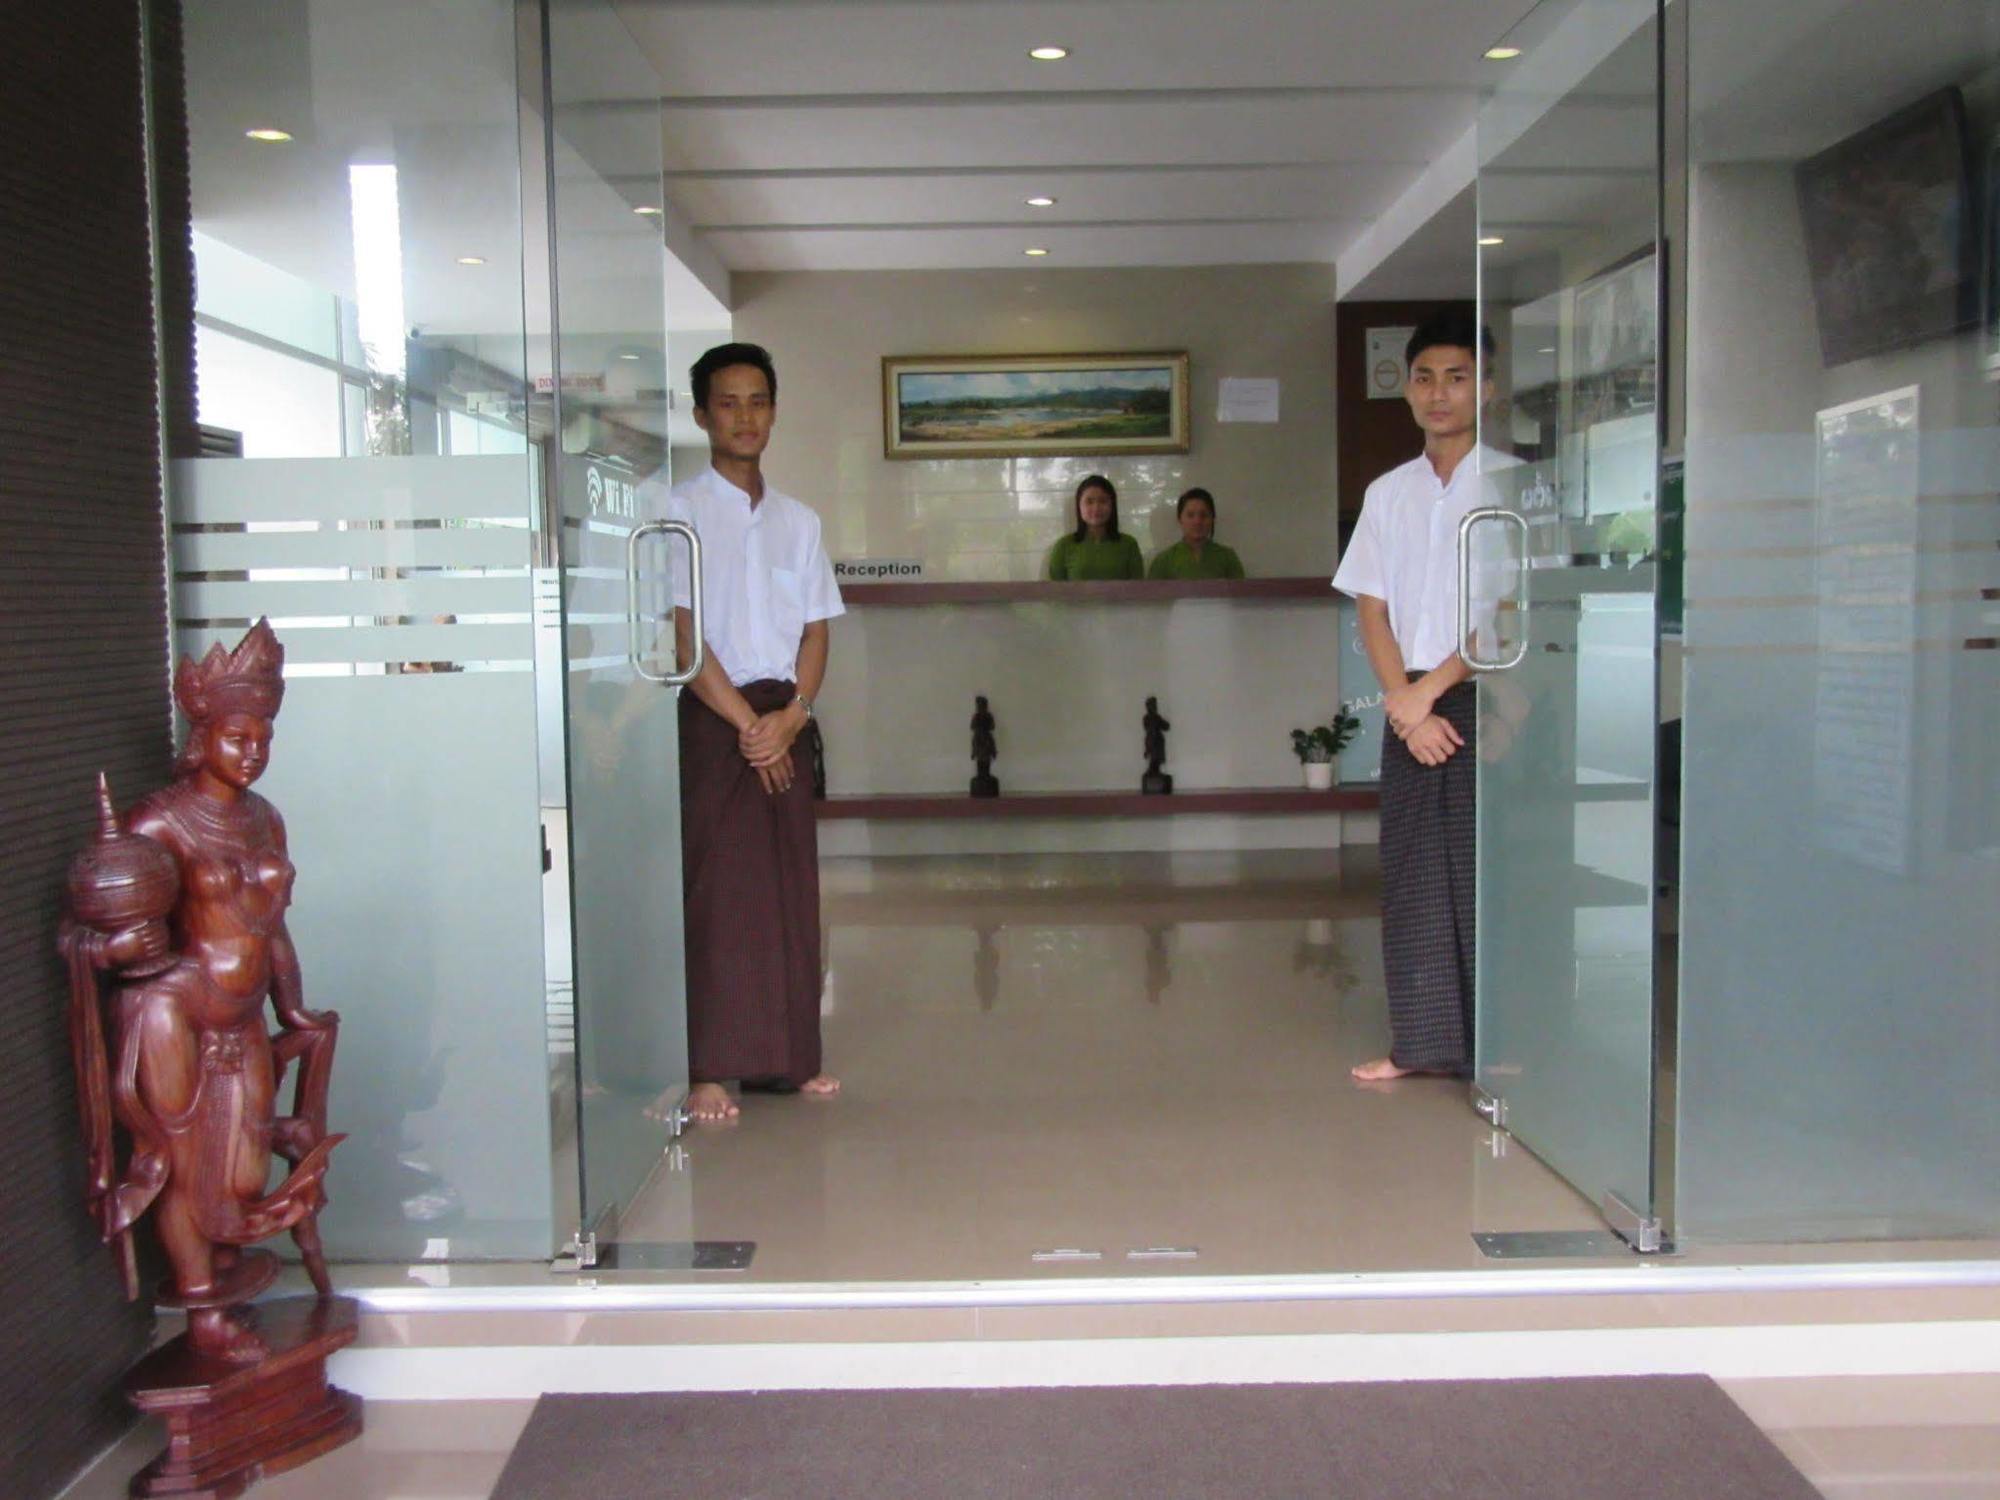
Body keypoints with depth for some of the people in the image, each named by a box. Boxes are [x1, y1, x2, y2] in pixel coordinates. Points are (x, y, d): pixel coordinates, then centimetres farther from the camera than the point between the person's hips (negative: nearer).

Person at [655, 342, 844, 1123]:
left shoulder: (798, 520, 14)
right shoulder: (679, 510, -1)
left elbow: (816, 628, 10)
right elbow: (680, 632, -8)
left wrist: (791, 714, -7)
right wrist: (744, 721, -13)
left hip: (783, 719, 5)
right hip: (709, 718, -5)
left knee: (790, 888, 6)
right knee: (713, 891, -6)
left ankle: (785, 1056, 15)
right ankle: (707, 1067, -2)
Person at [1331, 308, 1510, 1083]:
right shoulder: (1387, 494, 11)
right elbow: (1372, 612, 7)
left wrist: (1429, 689, -11)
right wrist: (1406, 707, -6)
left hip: (1487, 701, -4)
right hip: (1409, 710, 4)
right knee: (1412, 873, 5)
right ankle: (1425, 1042, 14)